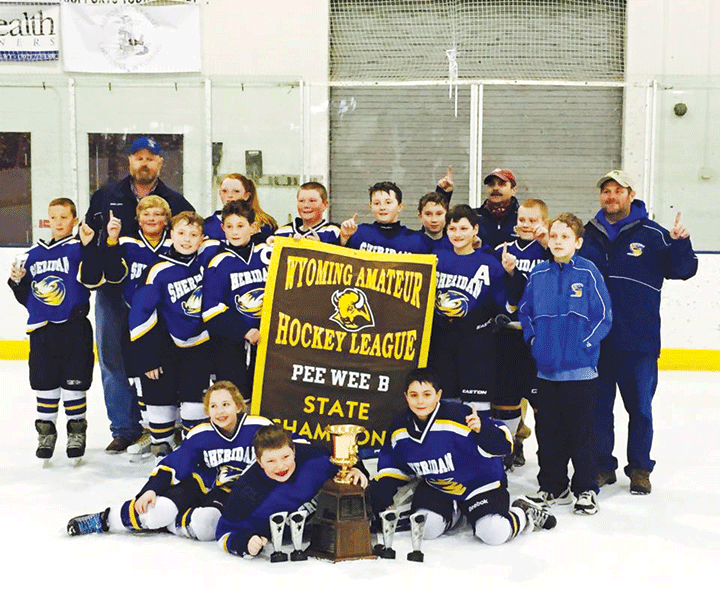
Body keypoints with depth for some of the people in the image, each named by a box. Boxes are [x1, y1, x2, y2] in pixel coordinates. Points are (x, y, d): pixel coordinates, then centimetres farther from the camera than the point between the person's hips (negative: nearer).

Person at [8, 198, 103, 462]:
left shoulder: (78, 249, -2)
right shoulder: (33, 255, 13)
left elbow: (92, 279, -20)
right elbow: (26, 297, 18)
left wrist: (89, 246, -26)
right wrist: (18, 282, -1)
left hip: (74, 328, -4)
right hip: (42, 331, 4)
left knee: (74, 383, 2)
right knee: (45, 384, 9)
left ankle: (77, 432, 16)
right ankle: (46, 432, 22)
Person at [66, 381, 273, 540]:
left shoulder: (259, 428, -12)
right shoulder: (200, 435, -5)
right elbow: (172, 465, -3)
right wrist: (151, 490, -17)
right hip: (203, 483, 2)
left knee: (205, 525, -36)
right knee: (159, 510, -23)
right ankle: (105, 520, -4)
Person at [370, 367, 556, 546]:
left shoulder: (459, 416, -27)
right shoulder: (399, 430, -8)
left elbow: (502, 443, -25)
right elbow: (394, 465, 10)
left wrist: (483, 430, -44)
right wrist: (381, 492, -3)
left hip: (481, 483, -5)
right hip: (437, 487, 6)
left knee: (494, 533, -23)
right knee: (425, 528, -14)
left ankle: (526, 514, 11)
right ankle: (454, 511, 20)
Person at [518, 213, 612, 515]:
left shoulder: (588, 272, -6)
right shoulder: (538, 274, 5)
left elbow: (604, 316, -4)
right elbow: (525, 312, 15)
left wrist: (583, 344, -10)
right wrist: (533, 339, 2)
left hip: (579, 369, -4)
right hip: (546, 368, 4)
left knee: (580, 431, 3)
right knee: (547, 430, 11)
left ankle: (585, 489, 16)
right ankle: (553, 487, 24)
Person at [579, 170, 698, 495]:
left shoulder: (652, 234, -1)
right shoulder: (588, 235, 9)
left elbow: (682, 270, -3)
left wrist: (680, 244, -20)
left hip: (639, 342, -3)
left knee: (640, 407, 7)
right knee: (597, 407, 10)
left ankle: (640, 468, 21)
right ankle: (603, 466, 24)